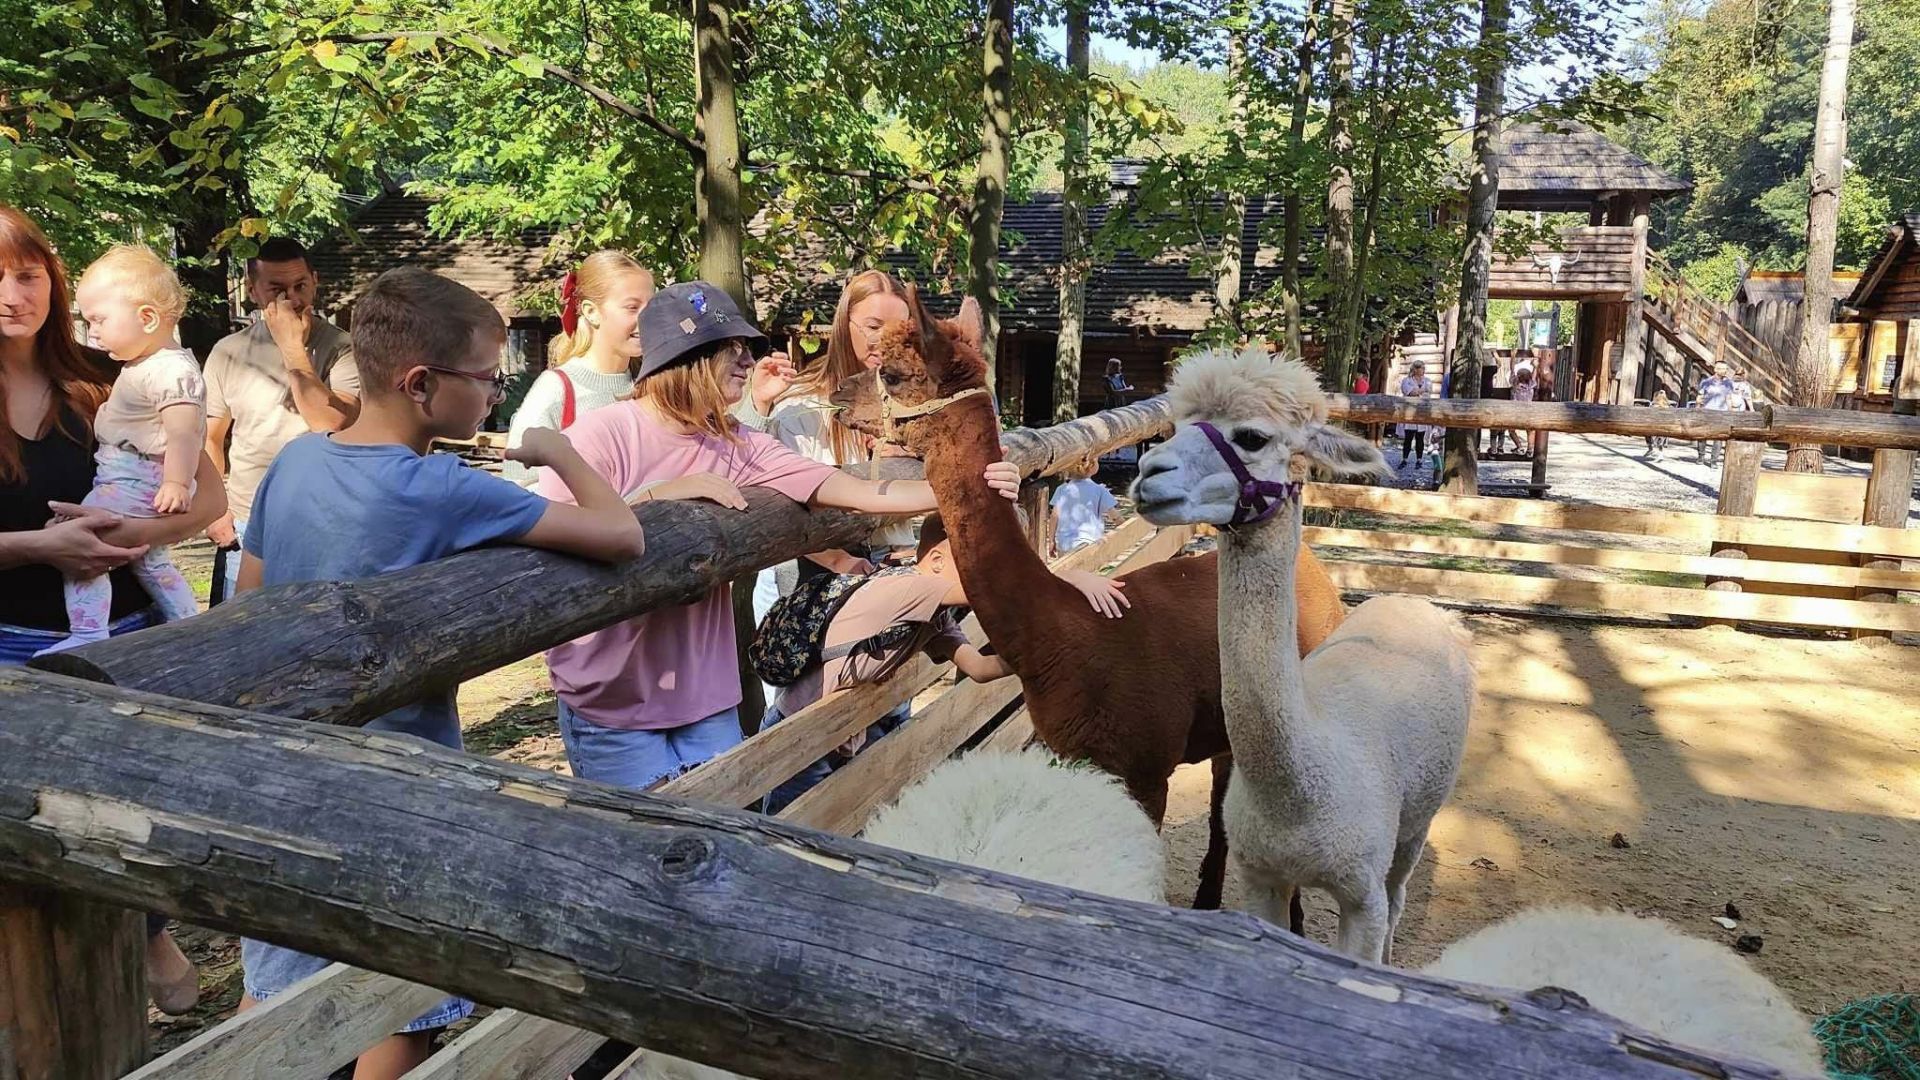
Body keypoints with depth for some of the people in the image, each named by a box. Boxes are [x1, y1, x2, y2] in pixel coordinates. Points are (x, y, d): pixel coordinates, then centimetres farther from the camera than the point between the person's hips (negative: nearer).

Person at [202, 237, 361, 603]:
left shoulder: (341, 348, -6)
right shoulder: (228, 352, 5)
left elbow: (335, 427, -20)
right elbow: (210, 439, 13)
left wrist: (293, 349, -19)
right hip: (244, 528, 3)